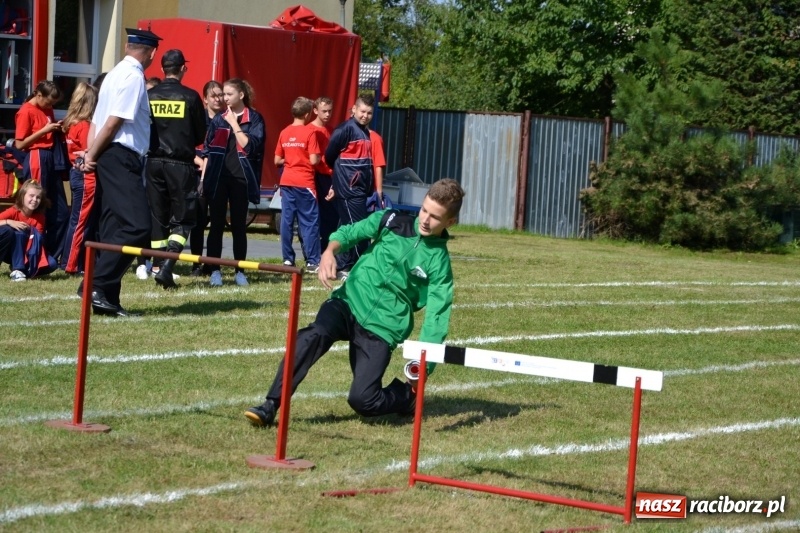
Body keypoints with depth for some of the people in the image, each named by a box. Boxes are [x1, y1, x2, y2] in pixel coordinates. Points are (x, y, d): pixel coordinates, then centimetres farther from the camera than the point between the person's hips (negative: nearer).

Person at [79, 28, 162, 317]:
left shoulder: (116, 74, 19)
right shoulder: (133, 77, -11)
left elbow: (98, 119, 15)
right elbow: (115, 121, -16)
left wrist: (91, 153, 4)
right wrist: (92, 155, -7)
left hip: (111, 160, 10)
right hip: (121, 158, -10)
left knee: (114, 229, 10)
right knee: (137, 226, -16)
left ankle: (106, 298, 11)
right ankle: (97, 285, -18)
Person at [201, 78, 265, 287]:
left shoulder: (254, 119, 0)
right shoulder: (218, 119, 10)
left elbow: (250, 146, -11)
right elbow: (207, 151, 11)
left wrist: (234, 124, -11)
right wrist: (203, 178, 6)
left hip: (240, 178, -2)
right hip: (218, 178, 2)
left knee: (238, 226, 4)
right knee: (216, 225, 0)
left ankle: (240, 271, 10)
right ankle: (215, 271, 2)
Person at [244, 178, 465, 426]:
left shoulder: (439, 263, -4)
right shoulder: (391, 221, 3)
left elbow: (436, 317, -10)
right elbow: (350, 233, 8)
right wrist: (330, 250, -16)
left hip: (382, 329, -2)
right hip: (349, 302, 2)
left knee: (362, 400, -13)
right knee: (312, 336, -30)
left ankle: (407, 395, 19)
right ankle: (270, 406, -28)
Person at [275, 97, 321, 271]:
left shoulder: (284, 133, 7)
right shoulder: (310, 132, -8)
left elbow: (277, 161, 9)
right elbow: (313, 160, -13)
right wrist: (320, 156, 8)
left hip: (287, 182, 5)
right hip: (304, 183, -5)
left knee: (287, 221, 6)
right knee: (310, 222, -1)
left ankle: (288, 260, 8)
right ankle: (312, 262, -3)